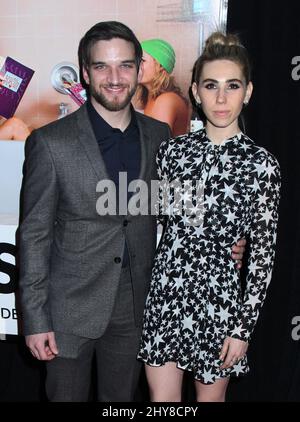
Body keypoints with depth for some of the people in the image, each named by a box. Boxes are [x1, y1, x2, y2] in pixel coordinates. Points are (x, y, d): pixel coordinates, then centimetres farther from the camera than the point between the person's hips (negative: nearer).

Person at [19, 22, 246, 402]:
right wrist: (35, 320, -9)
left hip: (135, 307, 4)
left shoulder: (159, 135, -1)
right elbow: (34, 234, -10)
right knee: (67, 396, 16)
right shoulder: (51, 142, -13)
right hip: (71, 308, -3)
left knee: (121, 399, 21)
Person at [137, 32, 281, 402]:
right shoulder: (172, 150, 0)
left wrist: (243, 328, -6)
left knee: (210, 396, 19)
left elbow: (263, 253, -7)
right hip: (165, 288, 3)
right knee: (161, 398, 15)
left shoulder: (261, 164, -10)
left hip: (218, 295, -2)